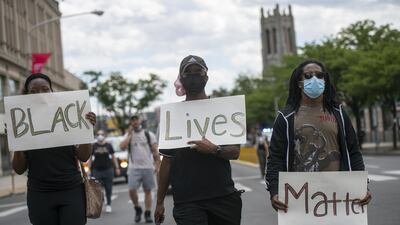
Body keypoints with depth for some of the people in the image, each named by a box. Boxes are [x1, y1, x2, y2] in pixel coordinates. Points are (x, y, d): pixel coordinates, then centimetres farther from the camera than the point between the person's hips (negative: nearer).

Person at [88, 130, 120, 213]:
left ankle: (108, 204, 16)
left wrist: (117, 168, 6)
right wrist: (89, 169, 2)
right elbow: (90, 159, 7)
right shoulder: (94, 146, 3)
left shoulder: (108, 145, 5)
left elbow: (113, 157, 10)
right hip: (96, 170, 0)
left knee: (108, 188, 3)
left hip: (108, 169, 0)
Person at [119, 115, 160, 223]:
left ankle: (148, 214, 9)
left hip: (148, 167, 0)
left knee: (148, 190, 3)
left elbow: (155, 152, 5)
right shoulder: (128, 135, 9)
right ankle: (137, 209, 11)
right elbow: (122, 146, -9)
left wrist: (157, 165, -3)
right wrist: (130, 134, -6)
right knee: (132, 190, -11)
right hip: (134, 168, 0)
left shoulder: (149, 134, 6)